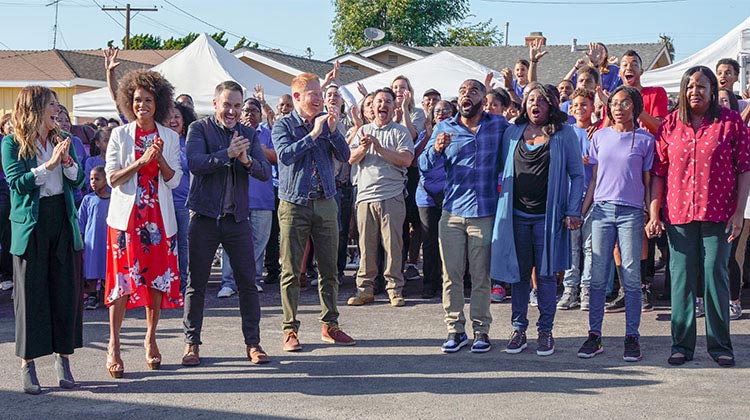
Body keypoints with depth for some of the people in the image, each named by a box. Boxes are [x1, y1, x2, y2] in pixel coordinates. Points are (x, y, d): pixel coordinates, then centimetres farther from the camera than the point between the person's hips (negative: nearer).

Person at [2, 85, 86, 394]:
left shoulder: (61, 140, 11)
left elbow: (78, 181, 7)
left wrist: (67, 160, -9)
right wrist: (49, 165, -17)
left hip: (63, 221, 4)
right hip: (31, 224, -4)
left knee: (66, 289, 4)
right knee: (31, 293, 1)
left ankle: (63, 358, 15)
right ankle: (28, 365, 8)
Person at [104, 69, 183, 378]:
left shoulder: (170, 137, 7)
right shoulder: (120, 135, 2)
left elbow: (174, 180, 2)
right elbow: (112, 178, -5)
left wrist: (160, 158, -16)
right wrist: (142, 161, -17)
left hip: (159, 218, 2)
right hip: (126, 216, -2)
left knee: (158, 279, 4)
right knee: (122, 280, -7)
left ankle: (151, 340, 18)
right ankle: (113, 346, -2)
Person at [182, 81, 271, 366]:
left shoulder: (249, 134, 10)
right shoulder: (199, 129, 0)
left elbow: (266, 172, 0)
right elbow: (195, 163, -16)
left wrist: (247, 160, -19)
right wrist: (227, 154, -25)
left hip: (238, 217, 3)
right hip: (204, 217, -3)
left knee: (247, 281, 3)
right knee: (196, 283, 4)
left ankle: (253, 342, 12)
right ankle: (191, 343, 14)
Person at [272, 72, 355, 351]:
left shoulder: (325, 121, 10)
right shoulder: (283, 124, 0)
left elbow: (344, 156, 2)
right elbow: (285, 154, -17)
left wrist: (332, 130, -12)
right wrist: (313, 134, -17)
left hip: (325, 203, 3)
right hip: (294, 205, -3)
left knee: (329, 269, 7)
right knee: (291, 271, -1)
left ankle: (330, 326, 17)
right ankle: (290, 330, 7)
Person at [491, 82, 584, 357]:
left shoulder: (564, 134, 1)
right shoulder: (512, 133, 9)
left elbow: (577, 175, 2)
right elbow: (503, 171, 16)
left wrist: (573, 211, -6)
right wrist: (502, 202, 6)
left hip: (549, 215, -2)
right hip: (516, 214, 2)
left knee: (546, 273, 2)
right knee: (518, 273, 6)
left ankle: (545, 331, 12)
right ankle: (518, 329, 15)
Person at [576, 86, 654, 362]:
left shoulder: (645, 140, 4)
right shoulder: (600, 137, 11)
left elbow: (648, 181, 5)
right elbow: (594, 179, 14)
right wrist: (580, 212, 9)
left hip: (631, 213, -2)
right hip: (602, 210, 2)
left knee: (631, 276, -1)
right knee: (598, 277, 1)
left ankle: (632, 337, 6)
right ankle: (594, 335, 6)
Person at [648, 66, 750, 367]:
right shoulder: (670, 124, 7)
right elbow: (658, 171, 7)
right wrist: (653, 213, 2)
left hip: (718, 214, -2)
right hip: (678, 213, 2)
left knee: (716, 277, 1)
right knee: (681, 279, 4)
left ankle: (720, 345, 12)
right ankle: (682, 344, 13)